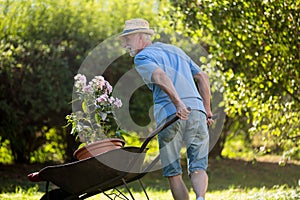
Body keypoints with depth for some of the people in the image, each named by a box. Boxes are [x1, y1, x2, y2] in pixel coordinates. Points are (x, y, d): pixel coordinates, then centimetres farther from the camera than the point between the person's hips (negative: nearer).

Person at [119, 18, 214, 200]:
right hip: (197, 111, 5)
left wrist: (179, 104, -25)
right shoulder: (175, 50, 27)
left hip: (169, 114, -5)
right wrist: (207, 110, 24)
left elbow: (161, 77, -15)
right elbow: (202, 77, 23)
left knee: (173, 172, 7)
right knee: (198, 168, 5)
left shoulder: (142, 57, 6)